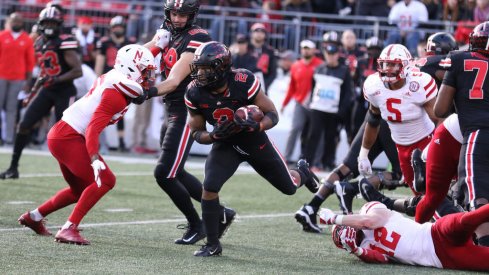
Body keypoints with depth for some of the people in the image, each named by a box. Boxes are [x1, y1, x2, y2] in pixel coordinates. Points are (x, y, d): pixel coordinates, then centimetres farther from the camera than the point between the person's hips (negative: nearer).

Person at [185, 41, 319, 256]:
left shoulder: (244, 83, -30)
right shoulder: (195, 93, -20)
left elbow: (272, 115, -21)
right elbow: (197, 132, -8)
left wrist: (256, 126, -43)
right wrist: (214, 136, -30)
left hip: (255, 141, -1)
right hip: (225, 145, 1)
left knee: (289, 187, 13)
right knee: (210, 187, -22)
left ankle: (302, 172, 53)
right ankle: (213, 244, -6)